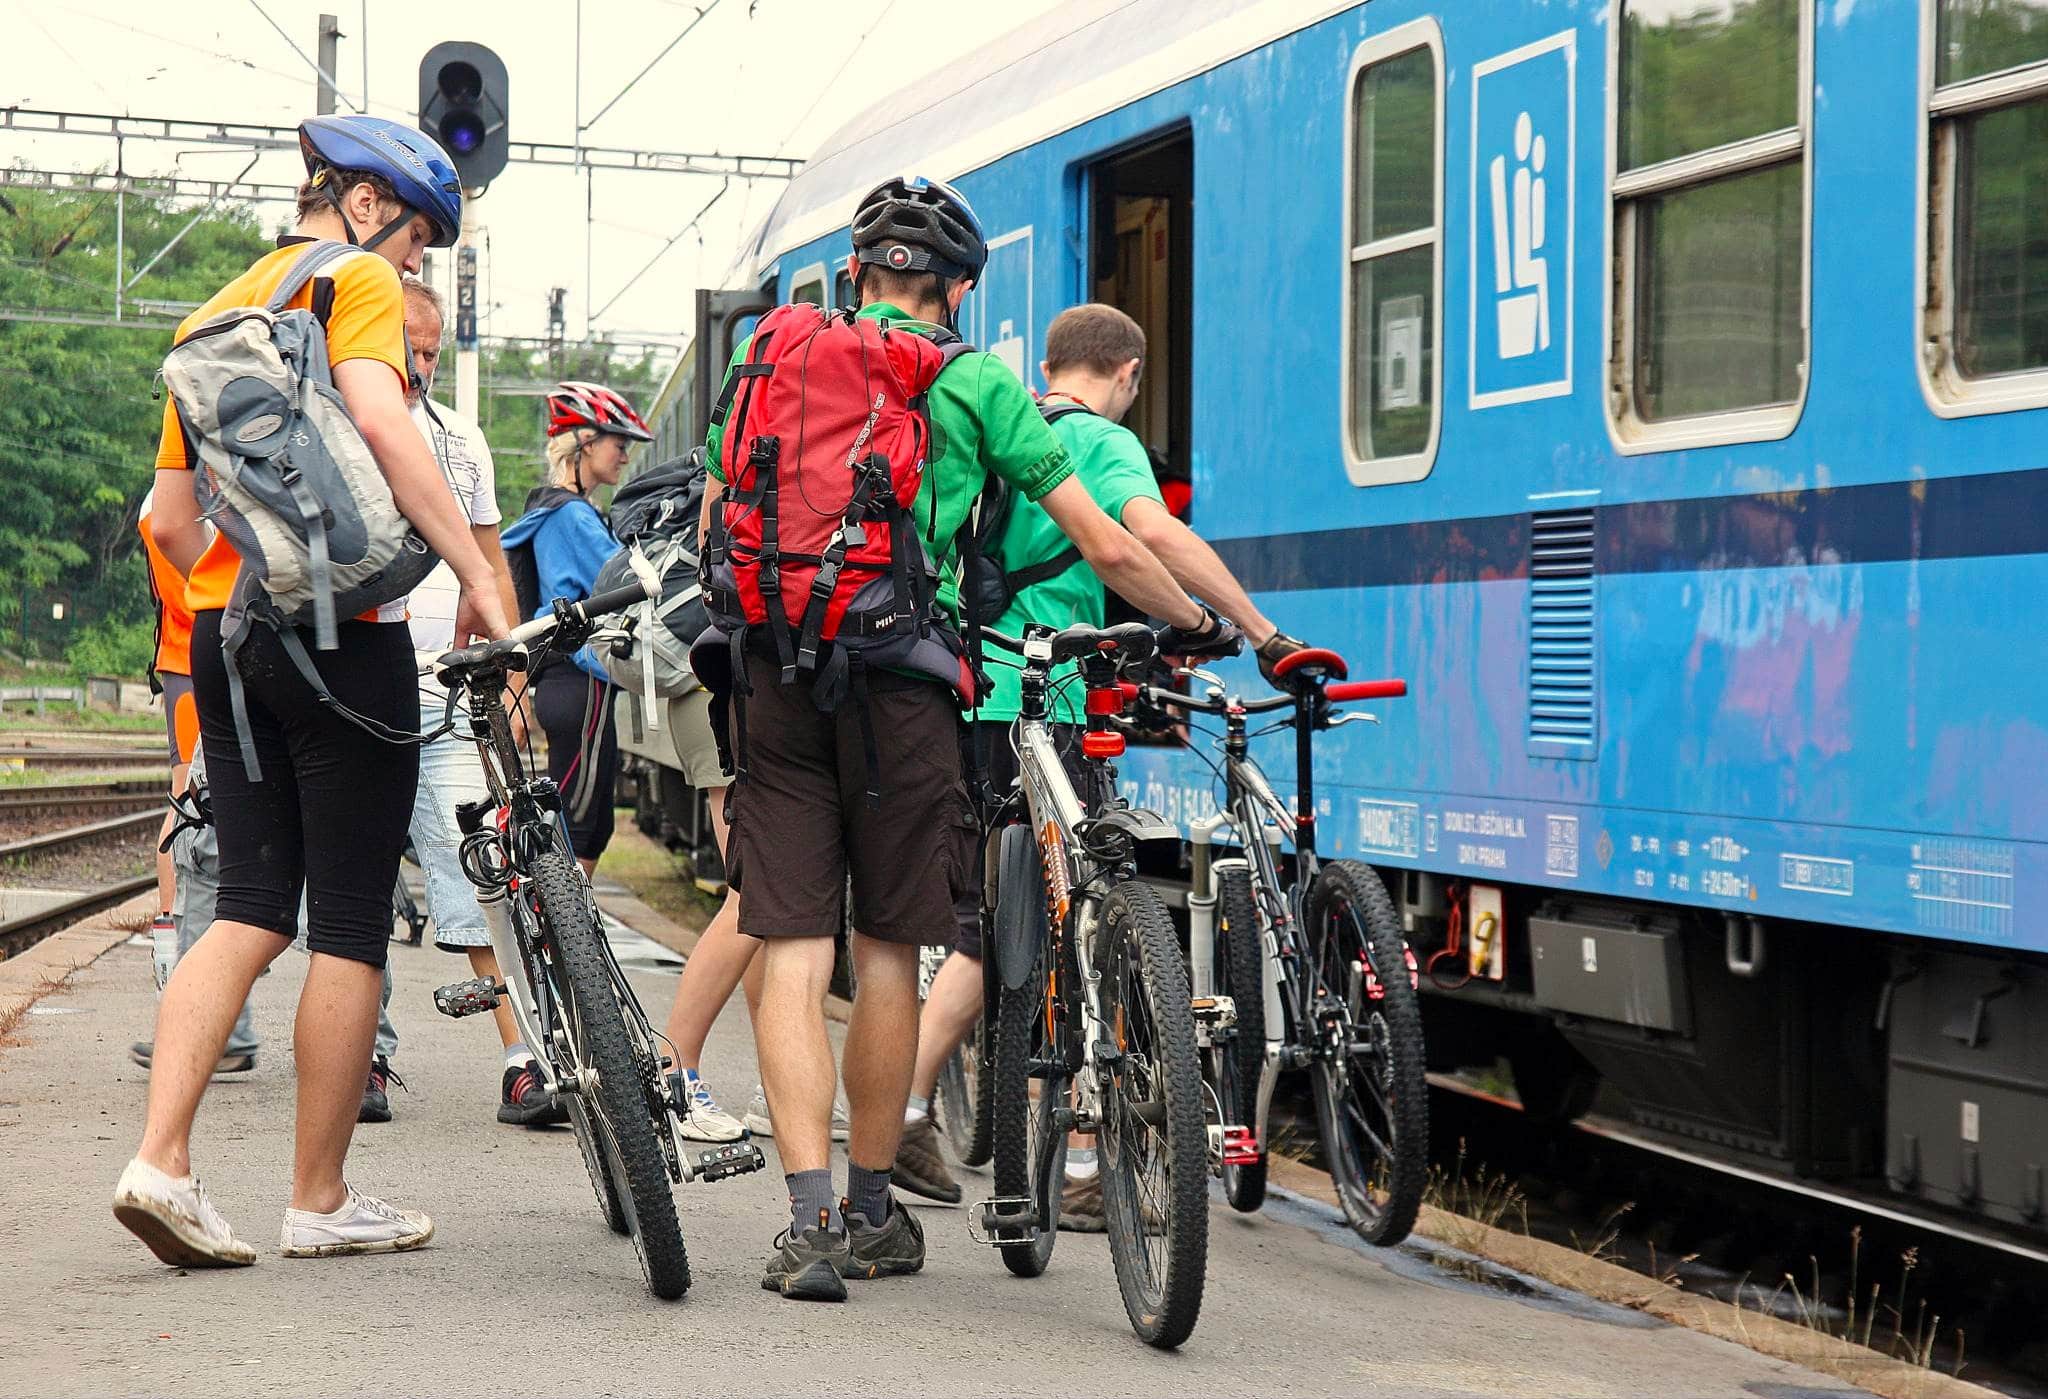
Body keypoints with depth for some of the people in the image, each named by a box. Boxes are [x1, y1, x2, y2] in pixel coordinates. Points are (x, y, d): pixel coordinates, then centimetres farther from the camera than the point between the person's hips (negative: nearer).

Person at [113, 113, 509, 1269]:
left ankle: (161, 1159, -5)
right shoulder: (354, 281, -3)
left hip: (225, 637, 8)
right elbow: (379, 419, -22)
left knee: (252, 911, 8)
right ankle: (323, 1199, 7)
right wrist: (478, 577, -23)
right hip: (342, 633, -7)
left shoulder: (212, 315, 21)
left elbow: (171, 517, 19)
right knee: (351, 924, 1)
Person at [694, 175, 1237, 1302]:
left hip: (775, 670, 2)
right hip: (899, 682, -2)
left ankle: (809, 1216, -10)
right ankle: (871, 1211, 20)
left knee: (791, 951, 1)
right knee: (888, 946, 10)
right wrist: (1196, 624, 21)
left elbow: (713, 529, 17)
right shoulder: (977, 383, 5)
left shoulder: (770, 361, 14)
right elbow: (1107, 547, 6)